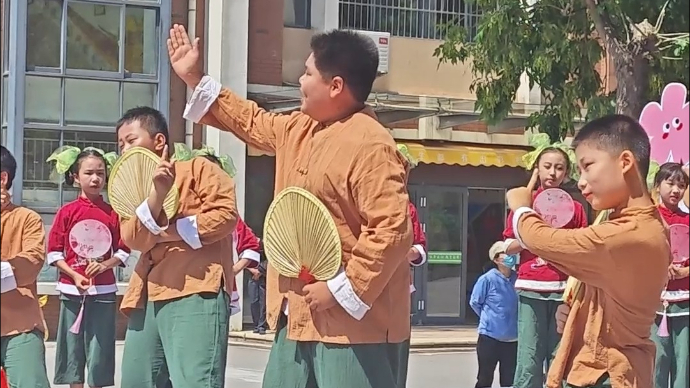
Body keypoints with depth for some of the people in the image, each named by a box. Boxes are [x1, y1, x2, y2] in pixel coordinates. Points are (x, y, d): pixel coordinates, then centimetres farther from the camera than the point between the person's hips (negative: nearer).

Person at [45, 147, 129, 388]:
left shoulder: (113, 213, 2)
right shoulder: (67, 212, 1)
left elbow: (123, 251, 5)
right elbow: (54, 252, 0)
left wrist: (104, 265, -13)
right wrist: (75, 276, -12)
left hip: (103, 290, 0)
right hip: (72, 288, 0)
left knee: (99, 349, 2)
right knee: (72, 348, 4)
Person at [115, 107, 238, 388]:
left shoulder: (197, 169, 7)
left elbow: (225, 213, -9)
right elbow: (135, 239, 2)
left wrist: (168, 232, -4)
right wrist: (157, 193, -13)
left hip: (195, 294, -7)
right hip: (147, 299, 7)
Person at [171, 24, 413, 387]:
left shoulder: (370, 146, -19)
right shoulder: (299, 130, 13)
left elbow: (392, 231, -25)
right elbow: (253, 123, 33)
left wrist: (341, 290, -23)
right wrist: (195, 79, 33)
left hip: (354, 323, -10)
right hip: (299, 318, 10)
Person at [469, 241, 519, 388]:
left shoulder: (517, 279, -1)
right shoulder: (487, 279, -13)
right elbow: (475, 302, -1)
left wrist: (512, 321, 8)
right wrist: (489, 318, 5)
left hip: (512, 339, 4)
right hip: (489, 337, -4)